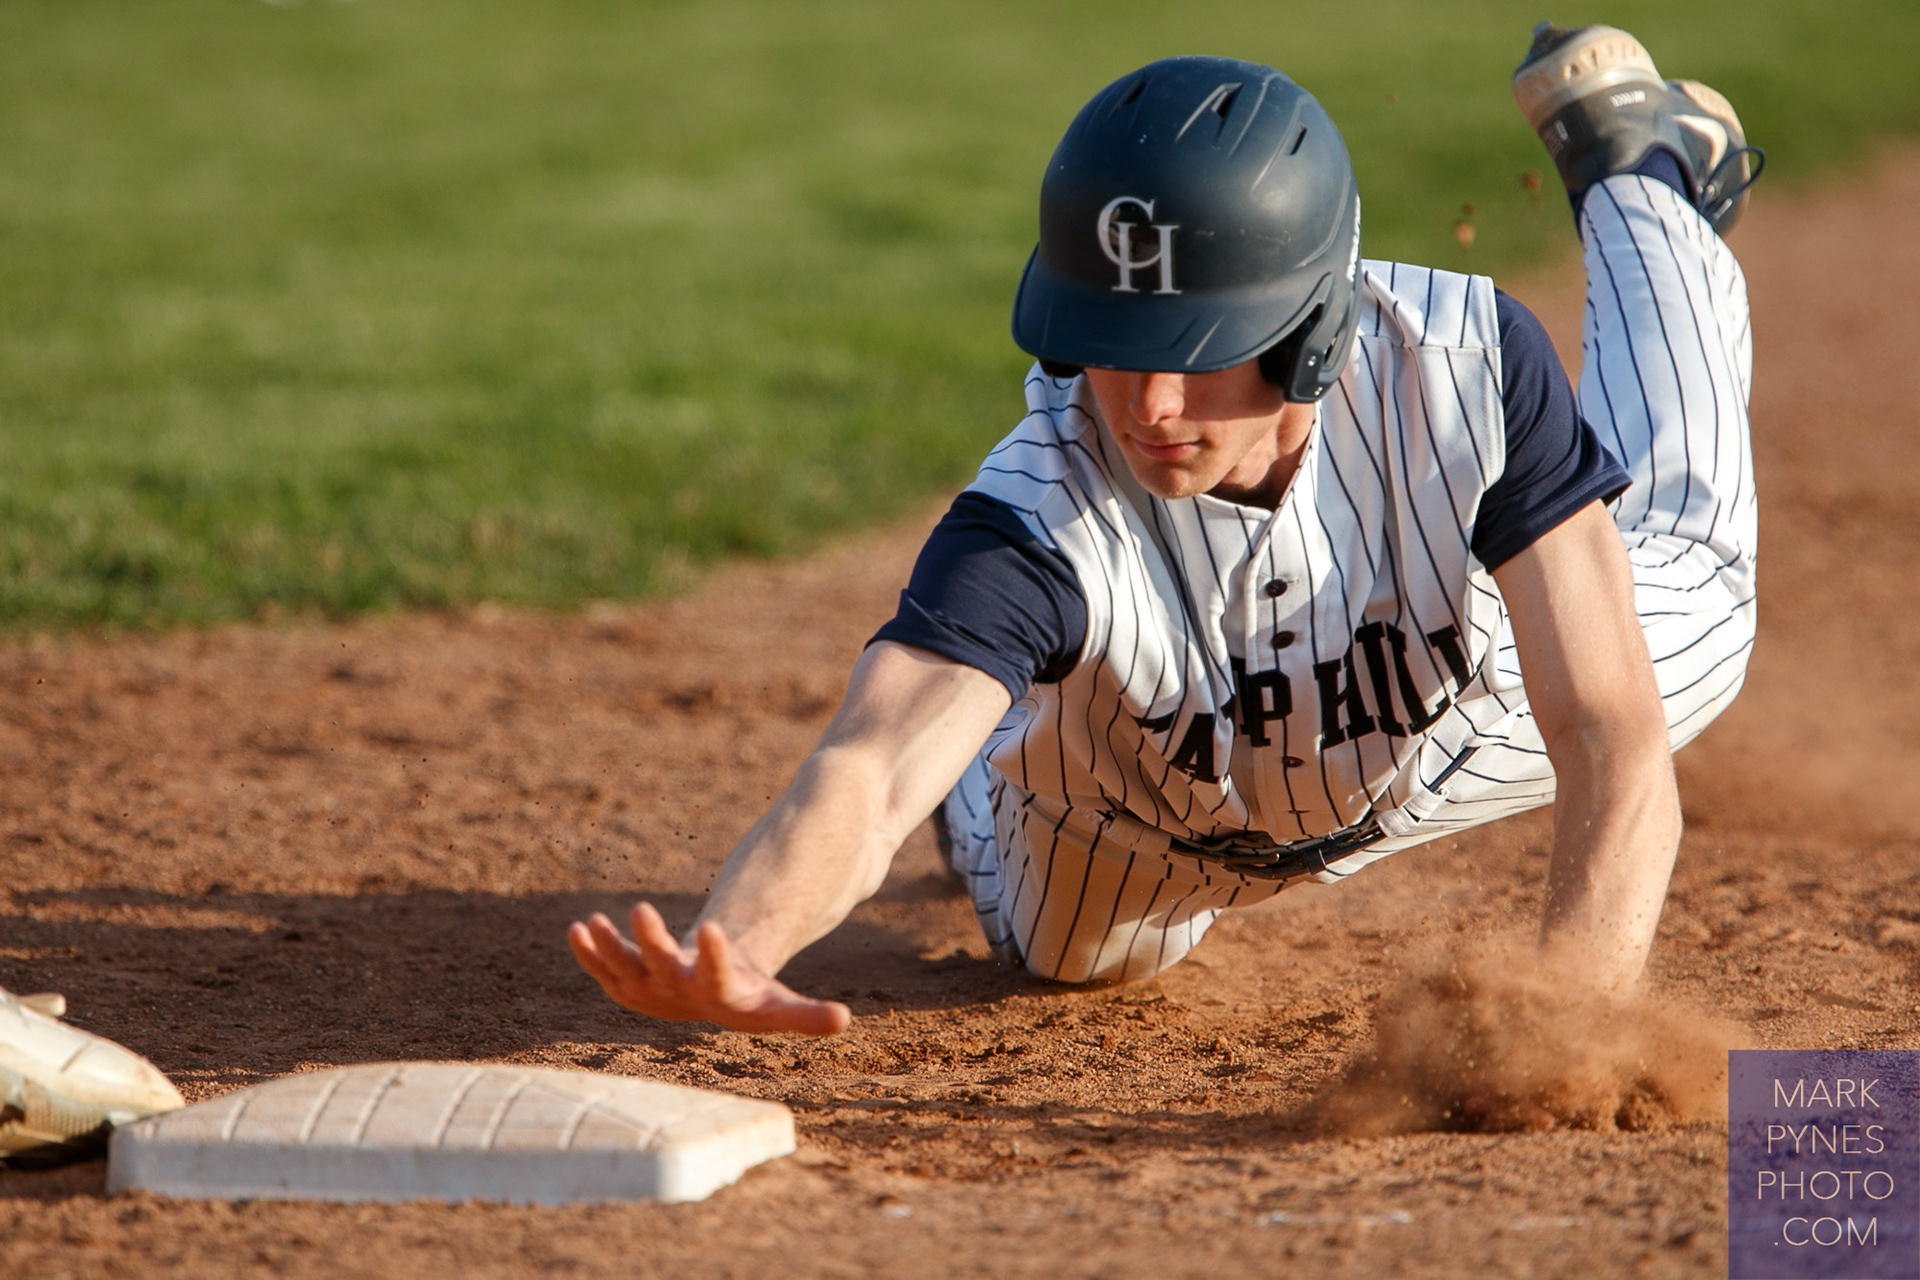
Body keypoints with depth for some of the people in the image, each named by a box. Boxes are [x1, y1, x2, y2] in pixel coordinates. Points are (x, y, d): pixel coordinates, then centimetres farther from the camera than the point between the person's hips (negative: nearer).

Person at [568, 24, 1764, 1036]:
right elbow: (860, 773, -62)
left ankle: (1633, 165, 44)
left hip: (1439, 728, 1)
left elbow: (1613, 737, -43)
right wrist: (732, 956, -85)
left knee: (1694, 615, 28)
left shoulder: (1468, 365, -42)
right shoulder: (1040, 520, -46)